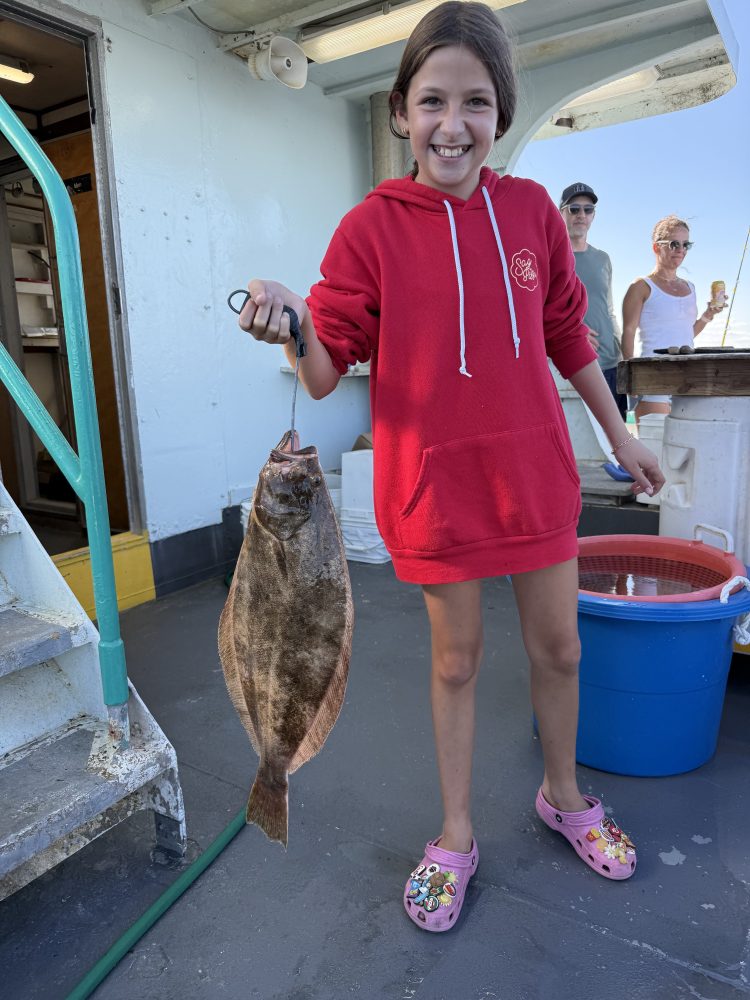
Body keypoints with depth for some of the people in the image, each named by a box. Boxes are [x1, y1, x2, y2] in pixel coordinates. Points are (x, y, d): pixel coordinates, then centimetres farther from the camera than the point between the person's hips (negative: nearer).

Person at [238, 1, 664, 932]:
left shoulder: (531, 209, 3)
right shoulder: (371, 226, -6)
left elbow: (566, 334, 12)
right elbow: (326, 373, -10)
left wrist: (620, 435, 16)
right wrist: (290, 322, -31)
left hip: (535, 471, 3)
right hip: (434, 481, -2)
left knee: (558, 647, 15)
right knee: (454, 661, 12)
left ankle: (563, 794, 44)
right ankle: (456, 837, 35)